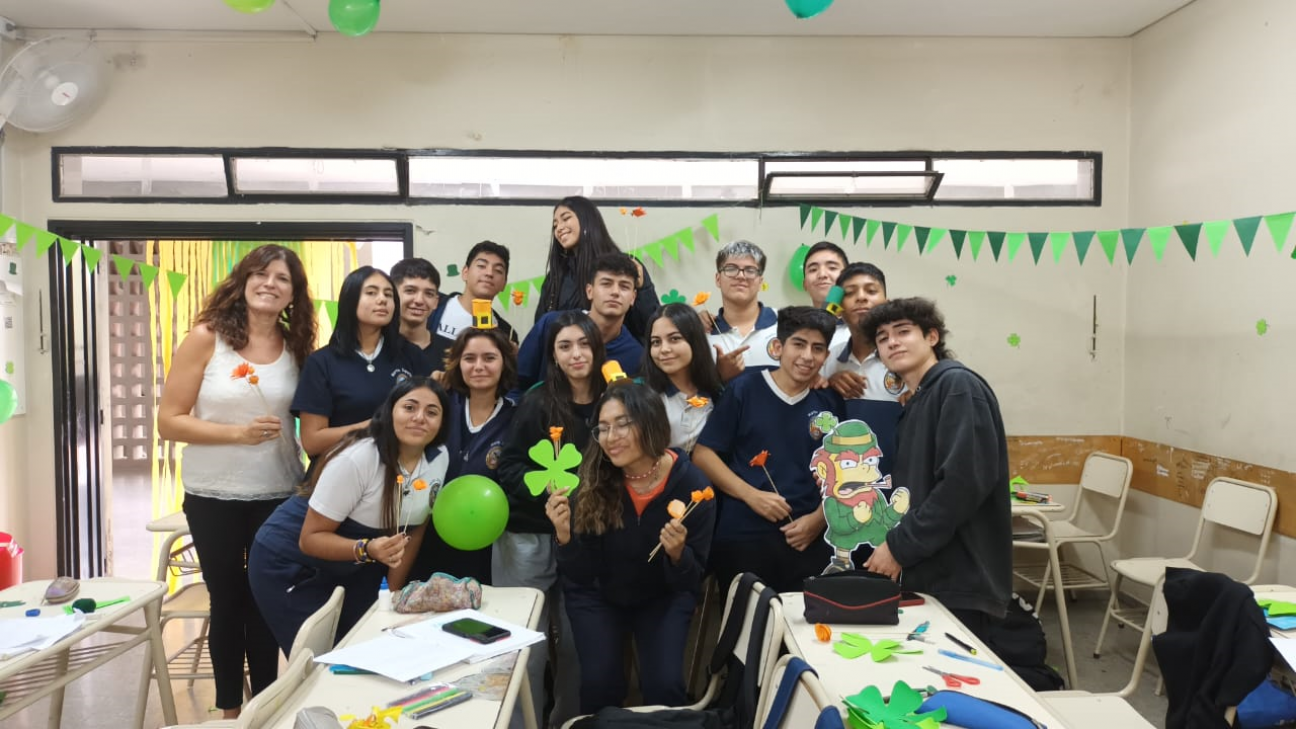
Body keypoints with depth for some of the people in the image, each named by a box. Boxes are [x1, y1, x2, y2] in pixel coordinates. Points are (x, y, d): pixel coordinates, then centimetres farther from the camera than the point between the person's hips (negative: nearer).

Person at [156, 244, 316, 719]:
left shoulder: (296, 347, -1)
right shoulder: (205, 338, -9)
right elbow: (169, 421, -10)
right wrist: (237, 433, -21)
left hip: (278, 496, 2)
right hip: (213, 497, -2)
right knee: (227, 601, 13)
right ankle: (230, 708, 30)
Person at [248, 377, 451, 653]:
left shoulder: (440, 459, -12)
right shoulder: (356, 459, -29)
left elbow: (414, 530, 0)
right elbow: (310, 539, -23)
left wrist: (392, 594, 2)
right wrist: (368, 549, -39)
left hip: (353, 569, 6)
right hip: (289, 564, -5)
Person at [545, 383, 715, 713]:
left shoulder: (692, 486, -21)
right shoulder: (593, 481, -19)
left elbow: (690, 581, -13)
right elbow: (582, 575, -16)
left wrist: (677, 554, -34)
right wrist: (564, 535, -34)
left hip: (663, 596, 0)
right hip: (597, 595, 1)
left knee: (664, 686, -18)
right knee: (599, 683, -18)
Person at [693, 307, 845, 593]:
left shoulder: (830, 403, 7)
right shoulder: (744, 390, -3)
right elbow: (703, 454, -4)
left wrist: (820, 518, -3)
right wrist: (751, 495, -13)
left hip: (806, 541, 3)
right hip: (741, 538, -2)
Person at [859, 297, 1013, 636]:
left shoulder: (958, 385, -12)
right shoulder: (917, 402, 16)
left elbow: (964, 482, -23)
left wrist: (900, 546, -18)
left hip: (960, 578, -9)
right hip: (927, 573, 9)